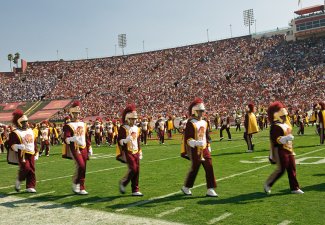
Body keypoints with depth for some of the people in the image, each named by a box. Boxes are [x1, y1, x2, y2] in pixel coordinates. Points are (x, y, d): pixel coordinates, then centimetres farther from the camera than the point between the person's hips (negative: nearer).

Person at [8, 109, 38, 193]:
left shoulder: (30, 131, 15)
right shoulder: (15, 133, -6)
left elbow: (34, 143, 21)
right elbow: (11, 144, -12)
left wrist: (36, 153, 18)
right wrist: (17, 146, -33)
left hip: (31, 154, 6)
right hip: (22, 154, -6)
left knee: (32, 170, 4)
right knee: (25, 168, -19)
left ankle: (30, 187, 12)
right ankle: (19, 181, 9)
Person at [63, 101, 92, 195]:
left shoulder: (83, 124, 15)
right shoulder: (68, 126, -3)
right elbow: (66, 139, -12)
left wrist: (89, 149, 16)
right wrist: (72, 138, -32)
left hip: (84, 148, 6)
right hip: (75, 148, -6)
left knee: (83, 169, 6)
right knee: (81, 166, -19)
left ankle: (81, 188, 15)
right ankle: (75, 184, 2)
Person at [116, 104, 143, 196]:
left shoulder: (137, 129, 15)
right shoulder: (123, 128, -7)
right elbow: (119, 141, -11)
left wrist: (140, 152, 20)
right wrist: (126, 140, -30)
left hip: (136, 152, 7)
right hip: (128, 152, -7)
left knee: (137, 171, 5)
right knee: (133, 169, -15)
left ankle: (135, 190, 13)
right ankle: (123, 183, 10)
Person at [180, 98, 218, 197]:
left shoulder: (204, 123, 12)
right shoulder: (190, 123, -12)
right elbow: (187, 138, -17)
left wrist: (208, 147, 19)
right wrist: (197, 143, -28)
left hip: (204, 149, 7)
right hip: (195, 150, -7)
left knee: (209, 167, 0)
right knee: (194, 169, 4)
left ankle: (210, 190, 6)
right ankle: (186, 187, 25)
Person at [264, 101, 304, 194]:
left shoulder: (286, 125, 15)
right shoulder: (275, 127, -15)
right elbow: (276, 139, -25)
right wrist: (285, 138, -38)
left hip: (289, 151, 9)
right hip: (281, 152, -9)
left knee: (292, 169, 9)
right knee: (281, 170, -4)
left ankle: (294, 188, 17)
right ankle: (267, 184, 12)